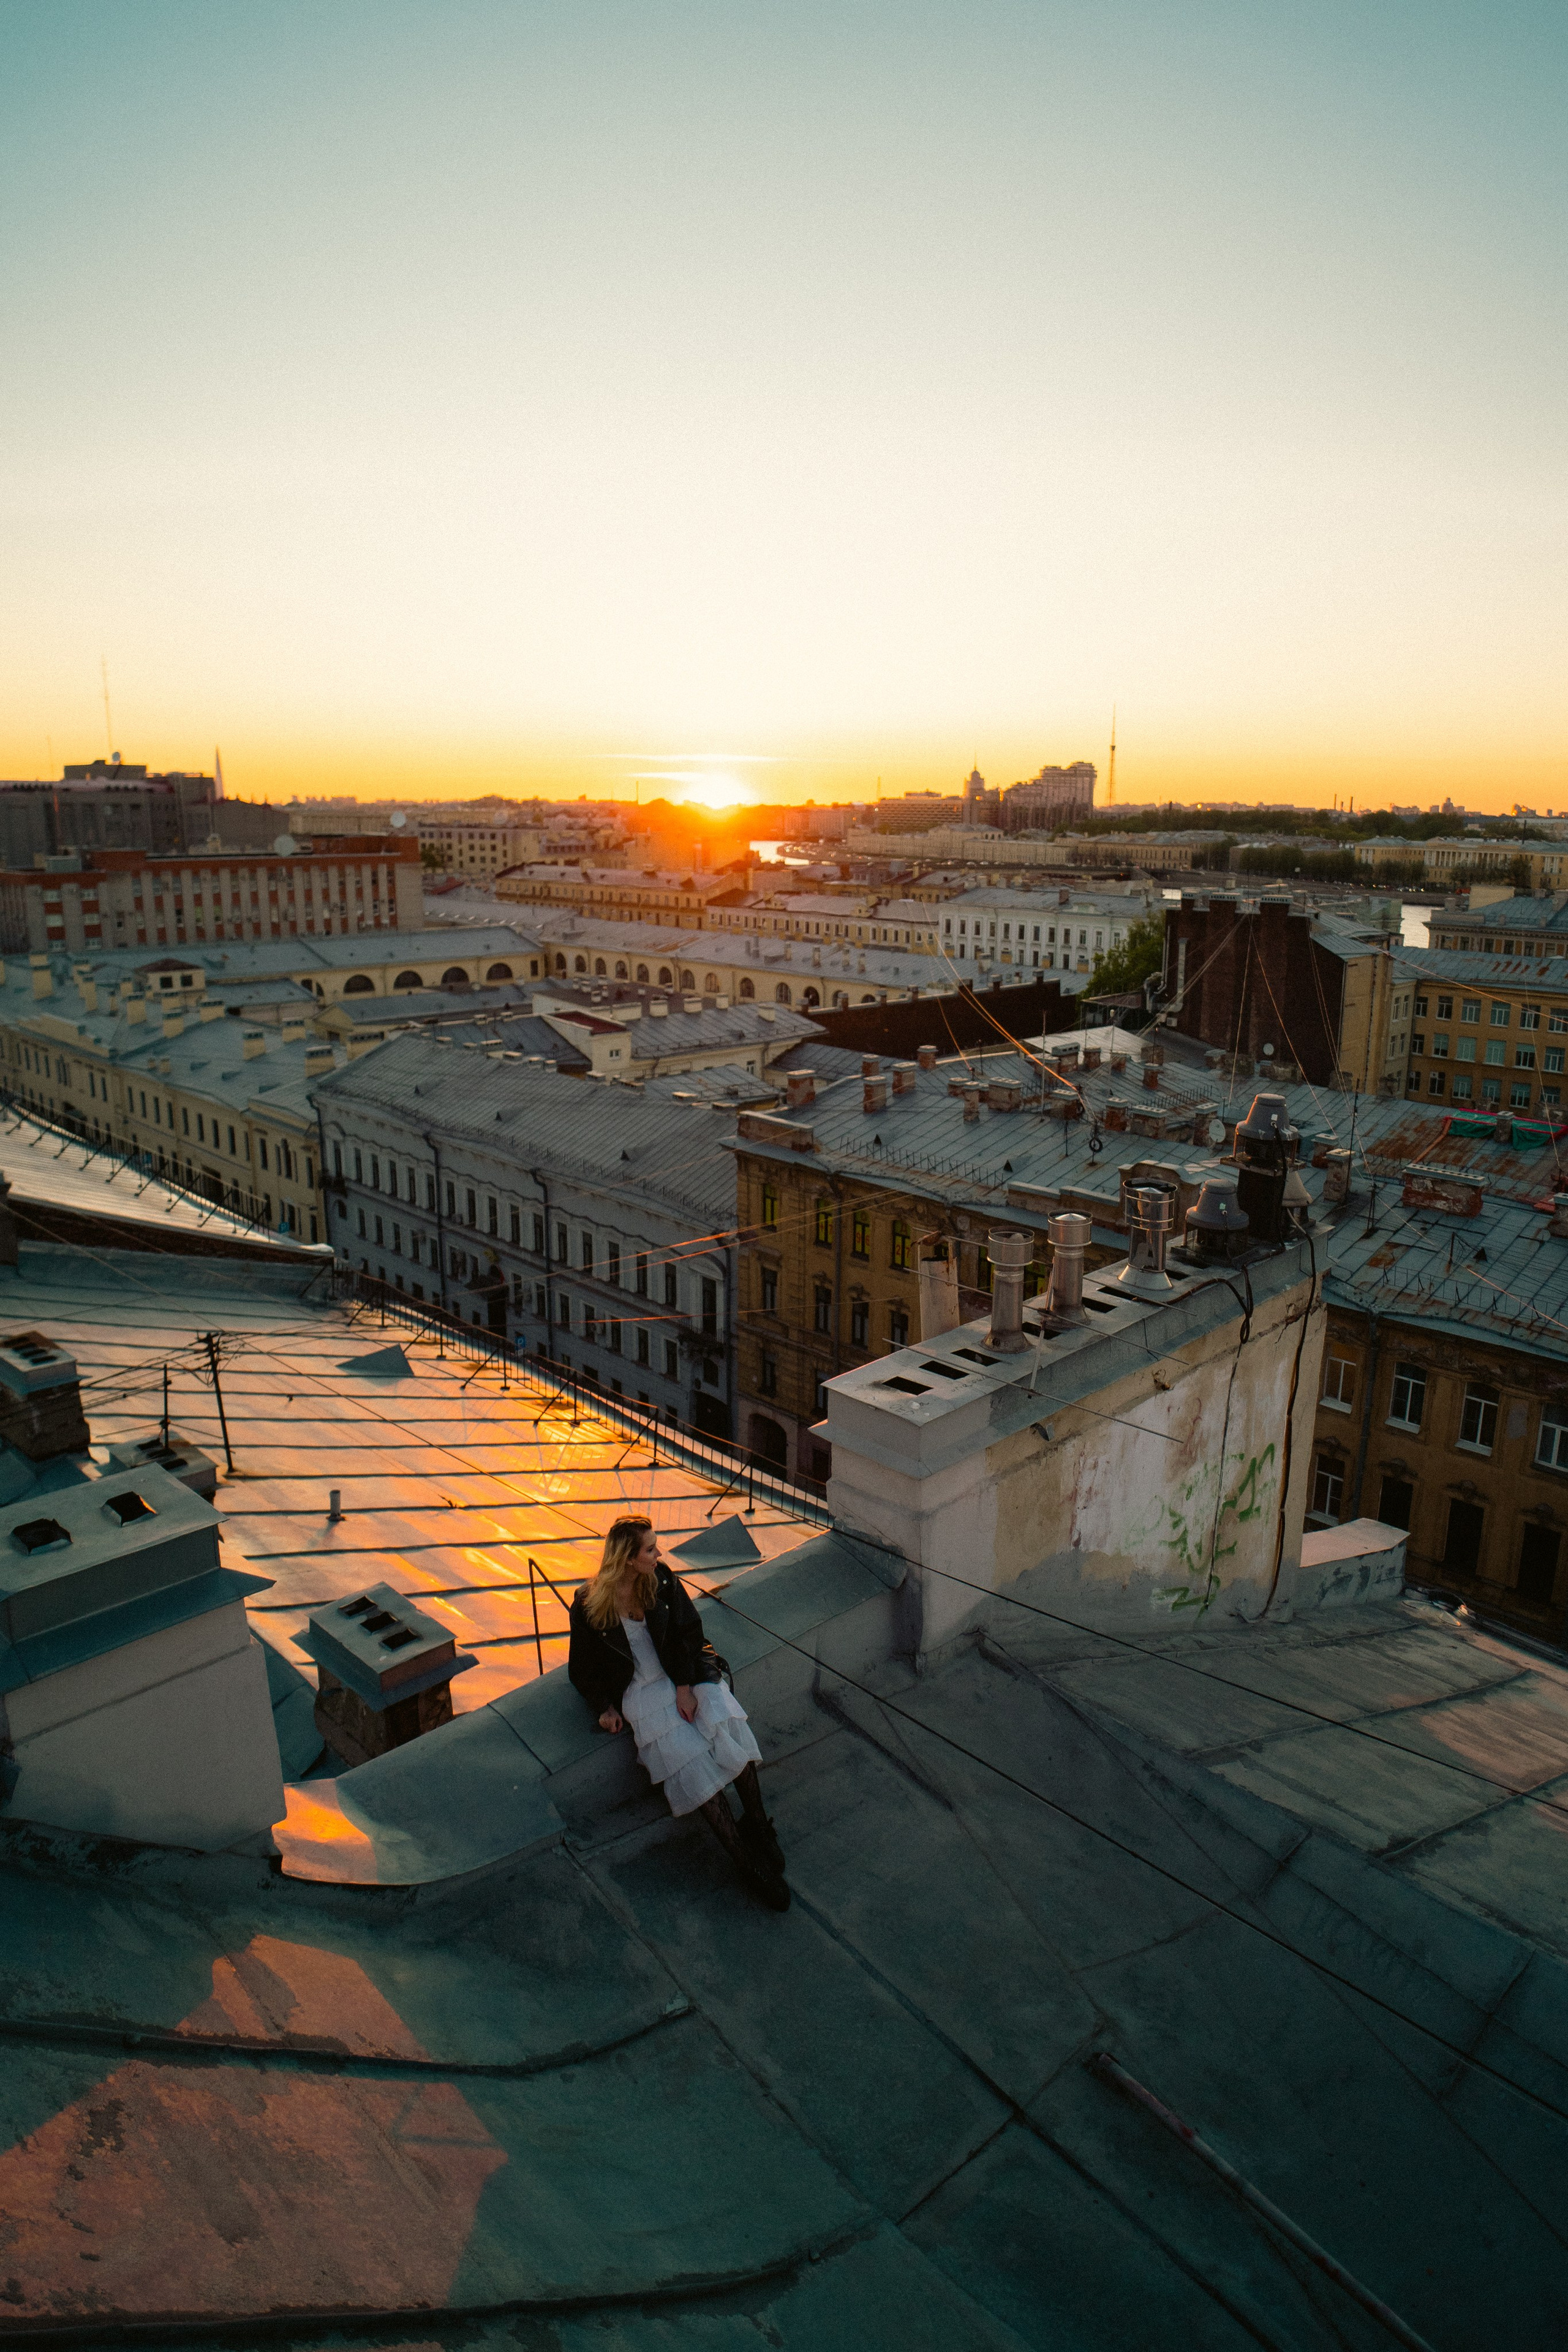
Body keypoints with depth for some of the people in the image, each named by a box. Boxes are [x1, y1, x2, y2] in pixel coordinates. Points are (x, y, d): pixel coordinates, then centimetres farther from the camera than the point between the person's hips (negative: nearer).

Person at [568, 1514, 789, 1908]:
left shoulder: (662, 1579, 0)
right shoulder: (588, 1605, -7)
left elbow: (688, 1631, 1)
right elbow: (584, 1666, 6)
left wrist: (685, 1686, -10)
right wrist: (603, 1706, -6)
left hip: (684, 1676, 3)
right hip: (640, 1692, -3)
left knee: (731, 1731, -26)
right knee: (692, 1761, -24)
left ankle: (758, 1827, -16)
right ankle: (748, 1861, -22)